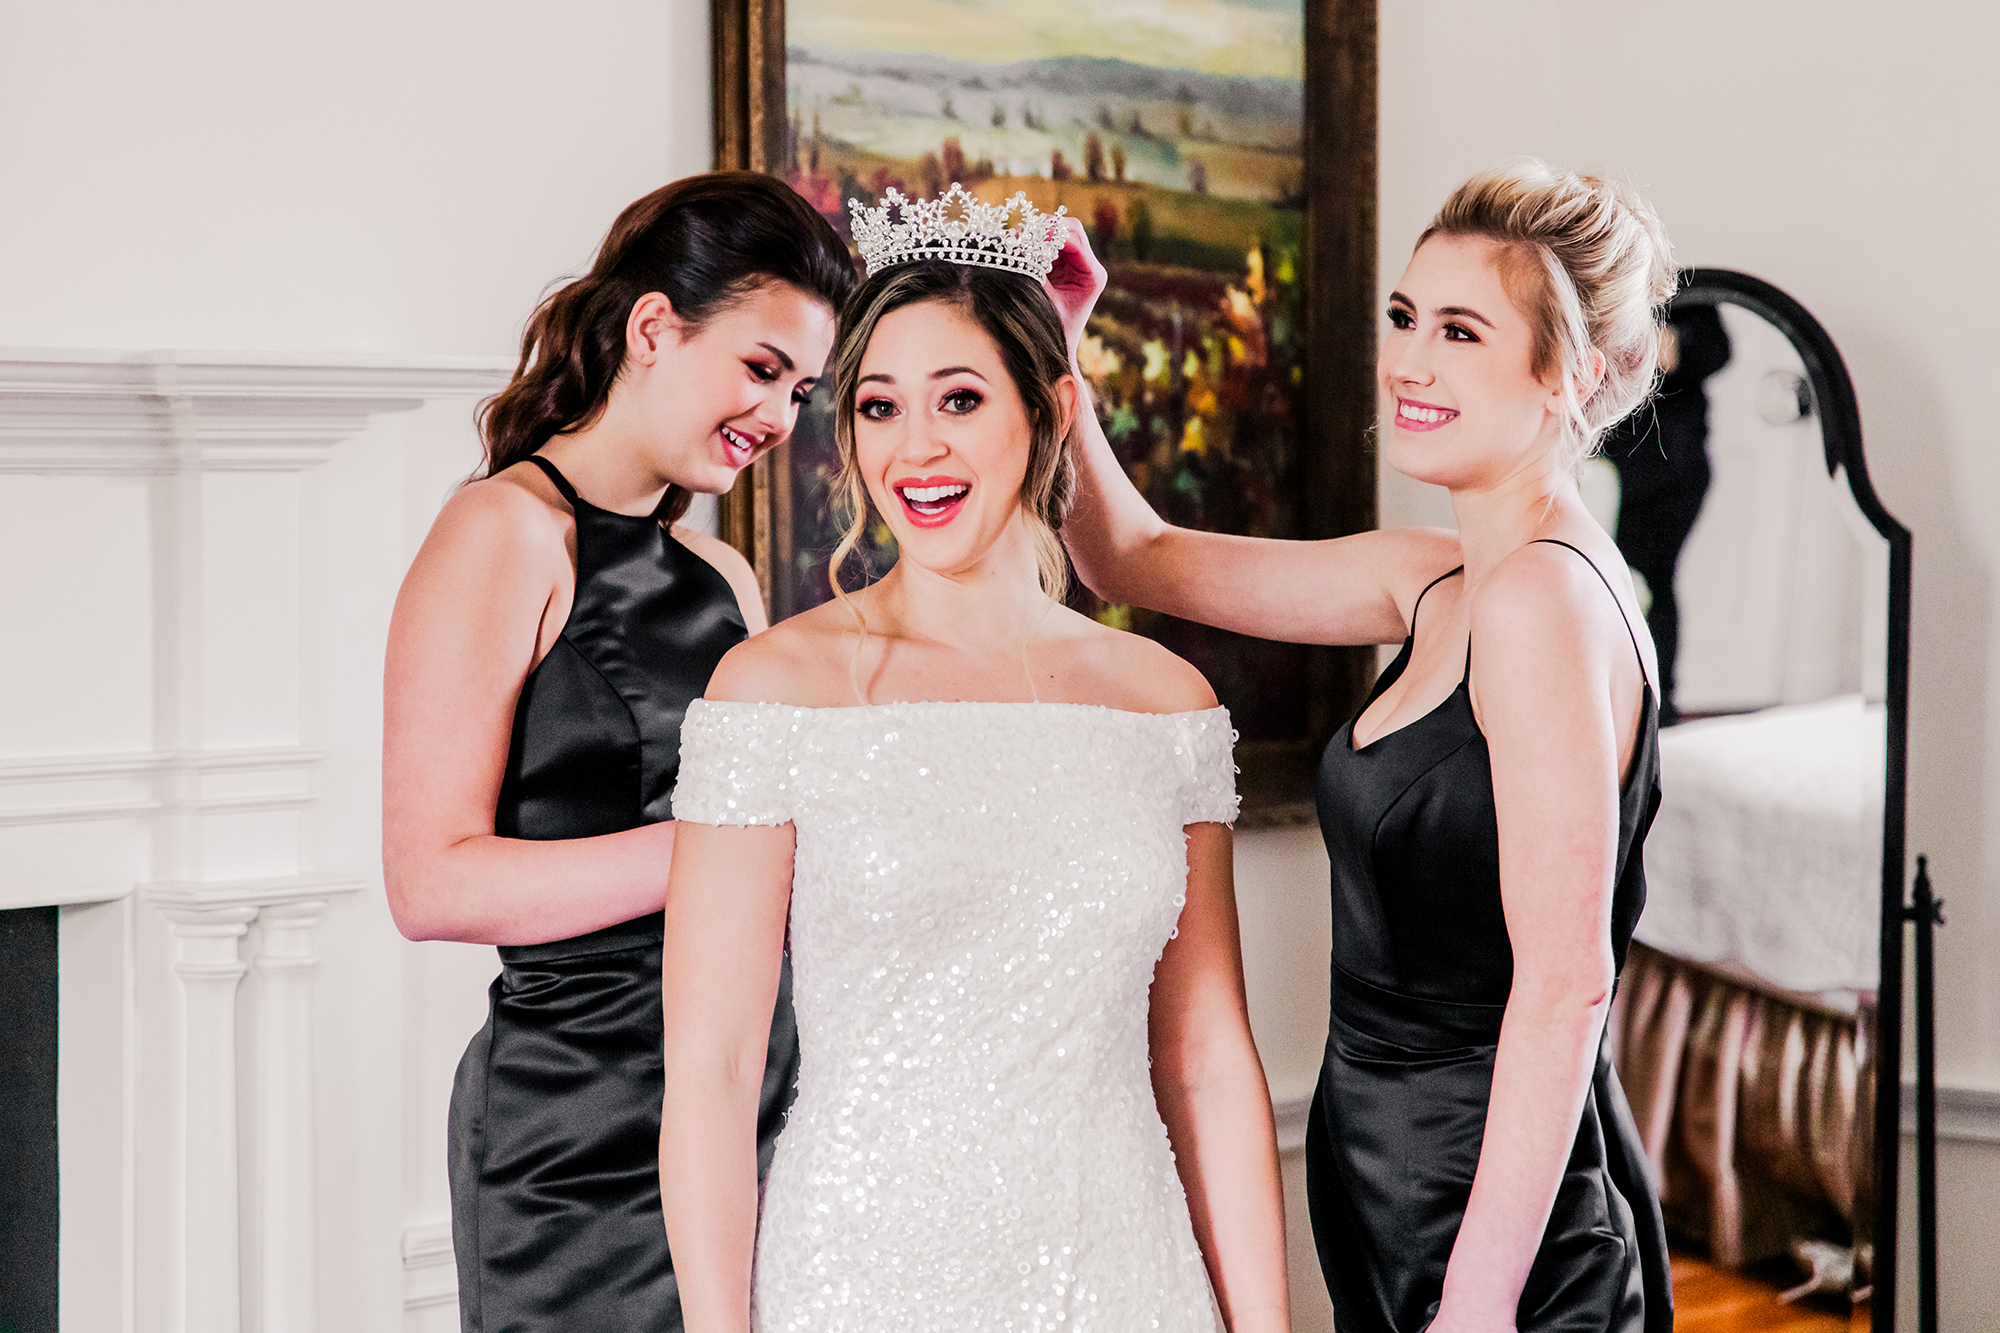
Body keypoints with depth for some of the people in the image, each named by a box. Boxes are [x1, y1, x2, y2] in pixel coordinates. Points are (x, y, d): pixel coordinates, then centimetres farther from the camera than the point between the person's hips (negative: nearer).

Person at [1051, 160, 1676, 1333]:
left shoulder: (1544, 596, -18)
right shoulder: (1442, 582, 9)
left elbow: (1566, 982, -22)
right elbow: (1138, 560, 17)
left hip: (1494, 1230, -9)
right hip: (1399, 1195, 9)